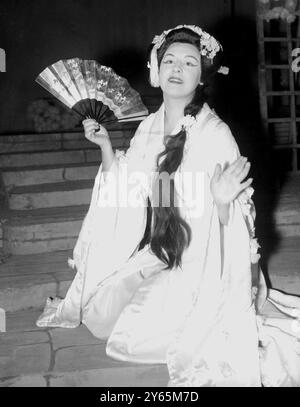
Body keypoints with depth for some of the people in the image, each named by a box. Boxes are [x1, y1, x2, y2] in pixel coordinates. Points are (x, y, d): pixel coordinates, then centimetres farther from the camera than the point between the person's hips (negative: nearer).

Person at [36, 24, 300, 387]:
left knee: (129, 336, -12)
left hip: (200, 260, -6)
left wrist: (222, 200, -38)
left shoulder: (216, 134, -18)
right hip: (156, 252, 6)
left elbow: (229, 223, -16)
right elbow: (124, 192, 10)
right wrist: (105, 144, 1)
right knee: (99, 315, 0)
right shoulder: (149, 127, 1)